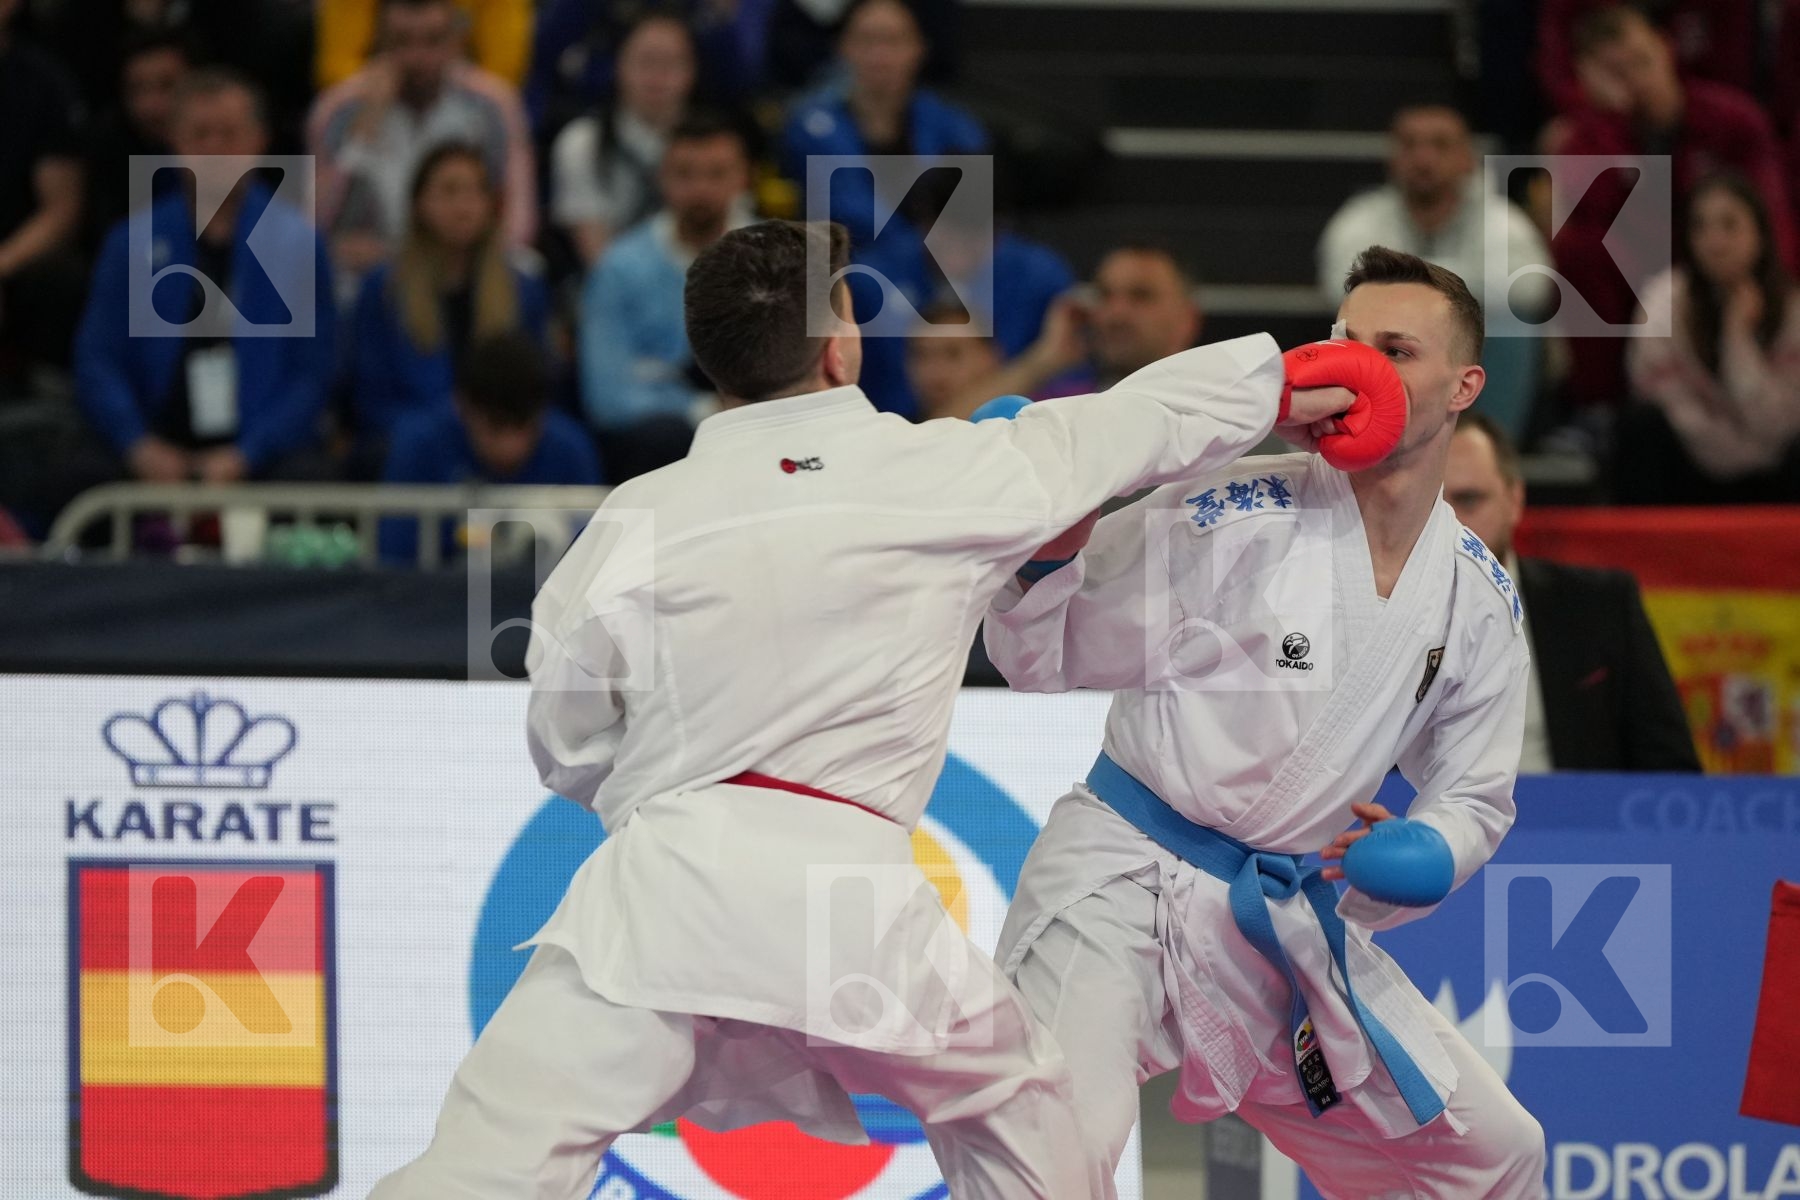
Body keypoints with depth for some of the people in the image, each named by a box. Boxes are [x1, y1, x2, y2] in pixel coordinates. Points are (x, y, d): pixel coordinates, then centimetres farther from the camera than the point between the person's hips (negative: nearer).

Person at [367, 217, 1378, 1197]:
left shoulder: (635, 523, 5)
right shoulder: (953, 473, 6)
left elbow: (571, 754, 13)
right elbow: (1140, 422, 23)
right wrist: (1279, 385, 41)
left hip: (665, 880, -1)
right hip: (849, 896, 1)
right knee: (1015, 1099, 29)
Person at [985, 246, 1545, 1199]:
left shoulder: (1479, 600, 2)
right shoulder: (1234, 514, -13)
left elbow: (1473, 796, 11)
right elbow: (1042, 652, -8)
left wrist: (1426, 856, -12)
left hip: (1285, 921, 6)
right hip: (1120, 874, -6)